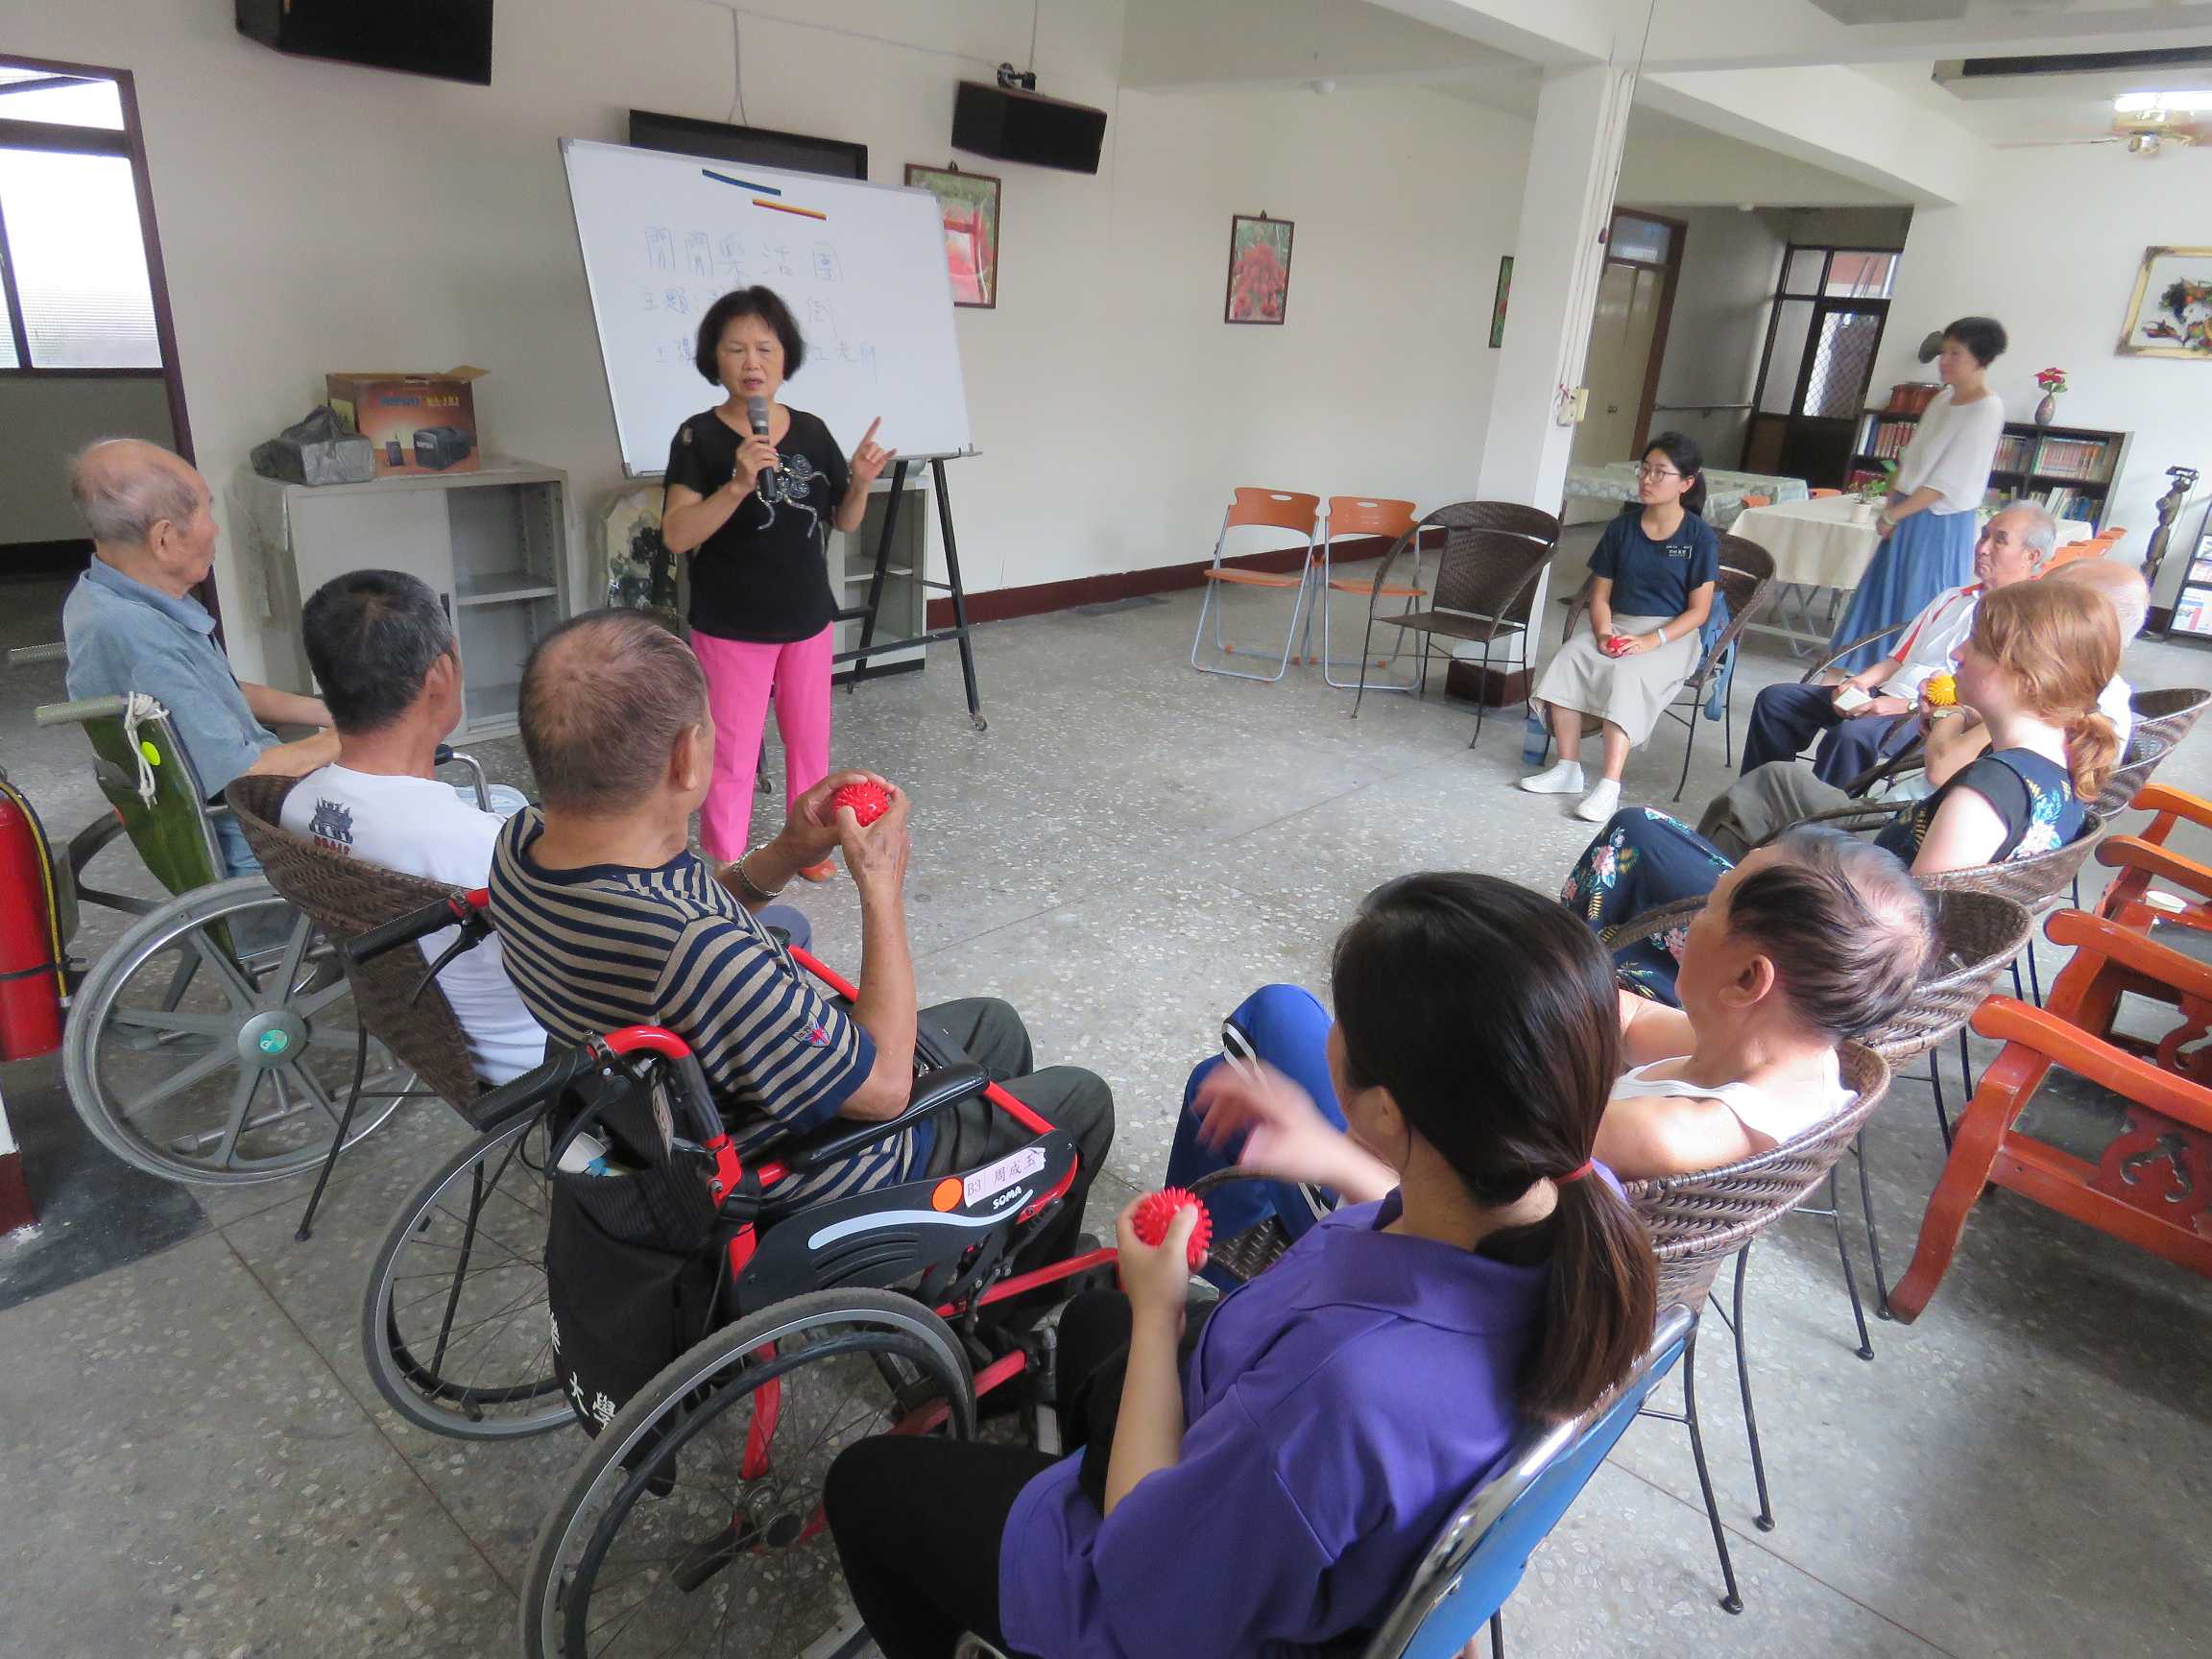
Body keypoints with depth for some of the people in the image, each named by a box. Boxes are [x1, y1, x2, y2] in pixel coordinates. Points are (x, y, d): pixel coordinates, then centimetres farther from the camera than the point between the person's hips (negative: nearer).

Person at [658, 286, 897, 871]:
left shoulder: (811, 432, 2)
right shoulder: (699, 437, -10)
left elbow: (843, 522, 10)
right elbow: (675, 535, -19)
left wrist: (859, 482, -12)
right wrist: (739, 484, -32)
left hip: (807, 618, 4)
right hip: (730, 626, -4)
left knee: (809, 739, 16)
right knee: (731, 751, 3)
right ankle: (725, 867, 18)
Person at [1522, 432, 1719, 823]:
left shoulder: (1700, 537, -5)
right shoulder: (1621, 528, 7)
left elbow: (1698, 610, -7)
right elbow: (1600, 594, 8)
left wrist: (1651, 640, -21)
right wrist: (1604, 632, -13)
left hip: (1672, 635, -4)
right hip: (1618, 626, 4)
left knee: (1626, 674, -36)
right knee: (1567, 659, -27)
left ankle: (1609, 786, -39)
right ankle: (1568, 768, -21)